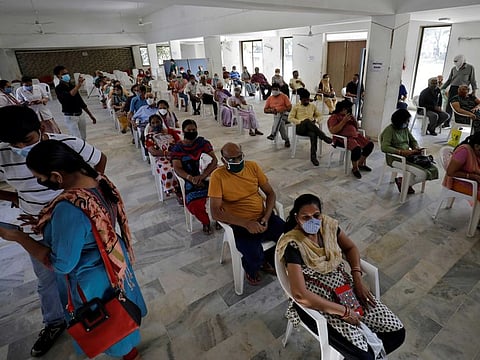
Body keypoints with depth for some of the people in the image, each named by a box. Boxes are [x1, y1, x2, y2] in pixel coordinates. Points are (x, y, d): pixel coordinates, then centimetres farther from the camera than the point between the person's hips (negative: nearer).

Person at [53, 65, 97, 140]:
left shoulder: (72, 86, 11)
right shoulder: (59, 88, -9)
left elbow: (80, 101, 18)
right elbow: (69, 96, -31)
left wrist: (90, 115, 17)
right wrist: (78, 84, -35)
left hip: (81, 115, 7)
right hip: (70, 117, -6)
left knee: (83, 138, 10)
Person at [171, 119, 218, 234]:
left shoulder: (203, 142, 3)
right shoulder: (177, 148, 3)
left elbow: (214, 159, -7)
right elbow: (177, 168, -6)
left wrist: (202, 176, -22)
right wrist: (191, 178, -25)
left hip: (209, 176, 1)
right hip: (192, 180, -1)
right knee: (195, 205, -27)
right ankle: (206, 222, 8)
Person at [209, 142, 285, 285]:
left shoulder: (253, 166, 1)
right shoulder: (218, 176, -11)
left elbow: (270, 193, 6)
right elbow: (216, 212, -17)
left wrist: (266, 217, -11)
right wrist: (246, 223, -24)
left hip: (263, 218, 5)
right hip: (239, 224, -4)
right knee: (254, 257, -27)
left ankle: (267, 260, 18)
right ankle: (251, 268, 15)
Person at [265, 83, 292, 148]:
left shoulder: (284, 96, 9)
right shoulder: (269, 99, 17)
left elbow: (290, 107, 2)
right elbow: (265, 110, 13)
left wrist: (283, 110, -16)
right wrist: (271, 110, -7)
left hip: (285, 115, -2)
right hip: (276, 116, 2)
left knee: (279, 116, -38)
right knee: (280, 122, -34)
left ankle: (273, 134, -50)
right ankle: (286, 140, -28)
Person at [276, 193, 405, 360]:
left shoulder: (328, 224, -7)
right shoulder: (293, 245, -25)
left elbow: (351, 248, 11)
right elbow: (300, 294, -29)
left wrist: (358, 281, -3)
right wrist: (343, 311, -22)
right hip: (318, 303, -5)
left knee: (397, 333, -1)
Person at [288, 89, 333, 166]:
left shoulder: (313, 106, 17)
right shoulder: (296, 106, 9)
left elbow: (319, 115, 22)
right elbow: (290, 118, 1)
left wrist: (315, 120, -1)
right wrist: (300, 121, -13)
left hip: (310, 127, 2)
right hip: (300, 128, -2)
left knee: (314, 134, -37)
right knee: (307, 121, -38)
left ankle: (313, 156, -39)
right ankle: (323, 136, -40)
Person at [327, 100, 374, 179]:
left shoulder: (349, 115, 19)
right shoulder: (334, 117, -4)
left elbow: (357, 128, 22)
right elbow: (333, 131, -20)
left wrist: (355, 120, 1)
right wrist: (344, 121, -19)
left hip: (355, 135, 8)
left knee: (370, 144, -5)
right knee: (357, 148, -32)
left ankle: (360, 163, 12)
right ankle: (355, 168, -8)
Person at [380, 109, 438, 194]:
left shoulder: (405, 128, 14)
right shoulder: (390, 130, -9)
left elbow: (413, 141, 25)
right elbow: (384, 147, -22)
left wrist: (416, 148, 1)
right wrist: (401, 152, -30)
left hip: (408, 156, 8)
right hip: (396, 159, -8)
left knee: (433, 170, -8)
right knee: (423, 174, -24)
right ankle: (402, 182, 4)